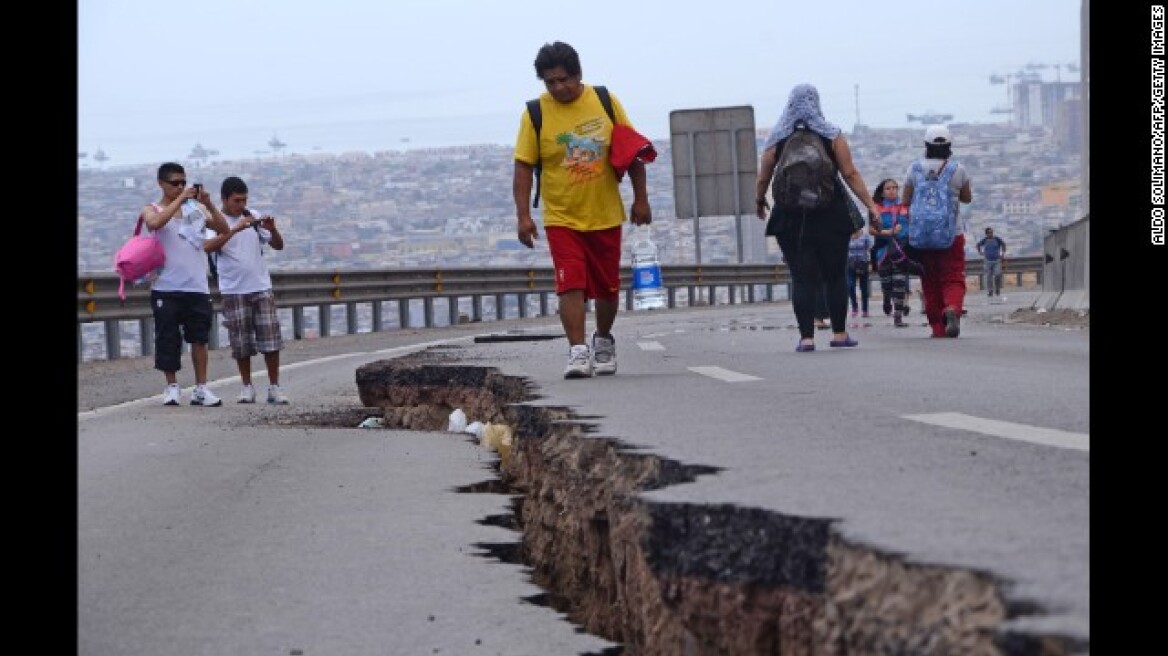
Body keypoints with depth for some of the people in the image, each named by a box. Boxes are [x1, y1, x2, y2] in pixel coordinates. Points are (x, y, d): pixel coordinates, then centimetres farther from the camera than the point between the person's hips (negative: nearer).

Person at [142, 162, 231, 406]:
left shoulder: (196, 208, 12)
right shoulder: (153, 210, 4)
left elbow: (223, 228, 5)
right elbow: (154, 223, -20)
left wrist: (208, 204, -8)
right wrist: (180, 200, -20)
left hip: (197, 286, 2)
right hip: (166, 287, -2)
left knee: (199, 337, -1)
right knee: (167, 338, -1)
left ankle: (201, 388, 2)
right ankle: (172, 386, 9)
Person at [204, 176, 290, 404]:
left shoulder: (254, 218, 8)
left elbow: (278, 246, 9)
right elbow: (208, 247, -21)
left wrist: (272, 229, -12)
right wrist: (236, 229, -28)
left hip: (262, 287, 2)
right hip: (233, 291, -2)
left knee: (271, 340, -2)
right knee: (241, 343, 1)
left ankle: (274, 387, 4)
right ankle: (247, 387, 13)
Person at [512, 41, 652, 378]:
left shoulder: (605, 101, -2)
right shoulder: (536, 113, -7)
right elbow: (523, 166, -6)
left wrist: (640, 198, 3)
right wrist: (523, 215, -13)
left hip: (606, 215, 2)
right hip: (562, 218, -2)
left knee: (608, 287, 11)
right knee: (571, 284, -15)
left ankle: (603, 341, 34)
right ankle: (578, 352, -15)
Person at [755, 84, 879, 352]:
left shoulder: (776, 139, 2)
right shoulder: (832, 136, 1)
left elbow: (763, 179, 6)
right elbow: (851, 174, -4)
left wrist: (759, 201, 25)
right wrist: (870, 205, 0)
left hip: (791, 217, 0)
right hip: (830, 217, 0)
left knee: (801, 278, 0)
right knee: (835, 276, 10)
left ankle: (806, 337, -6)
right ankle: (839, 333, 11)